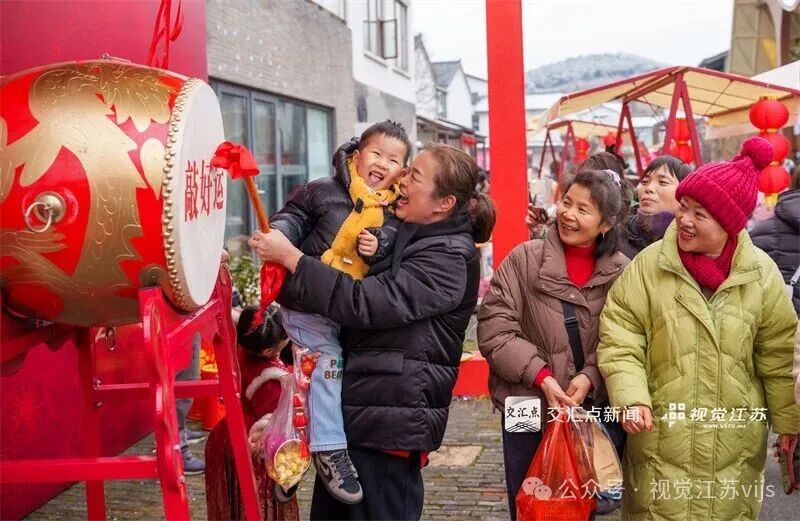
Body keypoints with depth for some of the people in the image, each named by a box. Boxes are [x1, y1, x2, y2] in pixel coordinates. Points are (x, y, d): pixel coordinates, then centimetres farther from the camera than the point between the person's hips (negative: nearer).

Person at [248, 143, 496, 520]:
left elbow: (365, 303, -24)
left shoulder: (449, 258, -15)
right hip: (360, 408, 9)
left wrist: (290, 257, -19)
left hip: (391, 417, -9)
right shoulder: (409, 236, 14)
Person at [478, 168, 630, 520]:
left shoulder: (620, 273, -3)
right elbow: (494, 329, -12)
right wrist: (541, 376, -18)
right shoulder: (524, 259, -8)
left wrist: (590, 377, -18)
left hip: (590, 410, 1)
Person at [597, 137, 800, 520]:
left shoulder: (761, 274, -2)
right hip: (662, 439, -2)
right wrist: (631, 397, -21)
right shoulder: (649, 266, -8)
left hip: (734, 443, 2)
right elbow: (619, 340, -8)